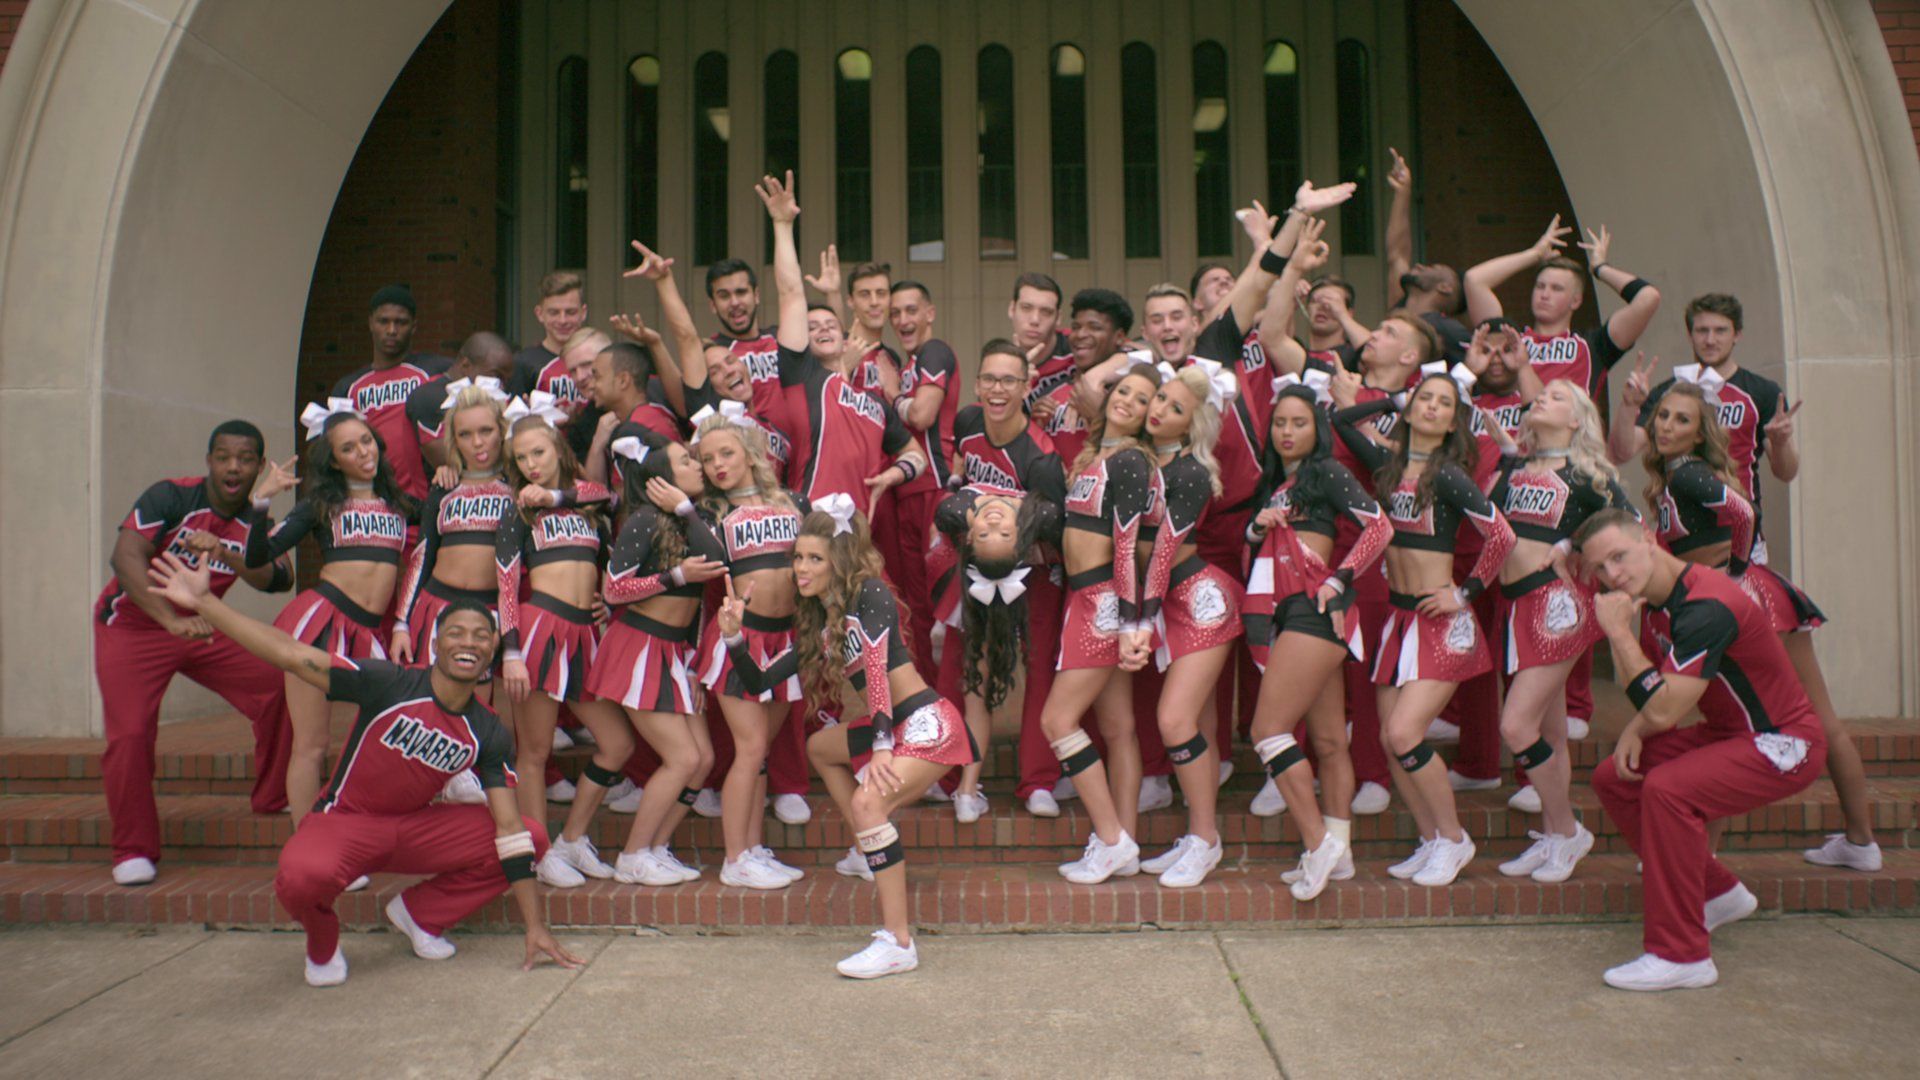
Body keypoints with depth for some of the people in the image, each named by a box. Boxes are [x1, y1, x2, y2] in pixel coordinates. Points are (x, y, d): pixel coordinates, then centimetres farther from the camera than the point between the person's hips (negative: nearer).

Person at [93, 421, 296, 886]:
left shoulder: (255, 524, -5)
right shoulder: (170, 498, -20)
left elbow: (279, 579, -22)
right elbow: (125, 558, -34)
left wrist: (227, 554, -41)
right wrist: (171, 619, -47)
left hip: (203, 628, 5)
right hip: (132, 627, -4)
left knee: (279, 685, -9)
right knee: (130, 734, -16)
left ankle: (273, 798, 10)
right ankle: (133, 851, 2)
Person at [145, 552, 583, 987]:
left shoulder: (489, 735, -7)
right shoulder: (389, 684, -18)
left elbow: (510, 829, -9)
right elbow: (290, 655, -21)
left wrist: (534, 927, -12)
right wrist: (203, 602, -29)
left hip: (415, 828, 4)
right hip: (344, 821, -4)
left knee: (531, 835, -14)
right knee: (302, 876, -39)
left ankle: (420, 912, 10)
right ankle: (323, 944, 1)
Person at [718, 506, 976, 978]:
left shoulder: (870, 594, -12)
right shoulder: (816, 622, 12)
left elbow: (876, 668, -23)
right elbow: (761, 681, 12)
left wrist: (881, 749, -31)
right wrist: (734, 636, -4)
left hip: (930, 725, -10)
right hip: (894, 727, 10)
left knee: (869, 801, -28)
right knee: (820, 747, 26)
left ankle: (899, 942, -23)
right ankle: (872, 851, 25)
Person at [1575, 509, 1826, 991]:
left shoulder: (1707, 606, -28)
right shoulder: (1654, 600, 1)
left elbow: (1663, 712, -32)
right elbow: (1652, 700, 13)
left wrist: (1619, 632, -27)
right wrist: (1635, 729, -7)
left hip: (1784, 744, -9)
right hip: (1727, 731, 10)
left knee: (1667, 788, -31)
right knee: (1613, 778, 3)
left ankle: (1680, 955, -19)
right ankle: (1718, 893, 21)